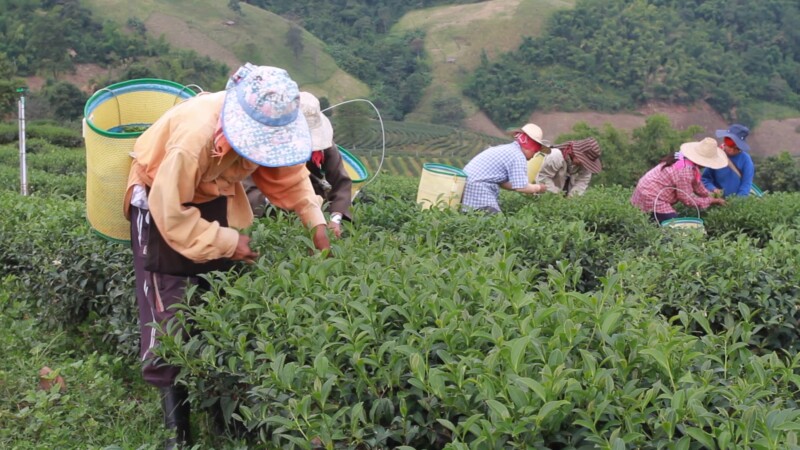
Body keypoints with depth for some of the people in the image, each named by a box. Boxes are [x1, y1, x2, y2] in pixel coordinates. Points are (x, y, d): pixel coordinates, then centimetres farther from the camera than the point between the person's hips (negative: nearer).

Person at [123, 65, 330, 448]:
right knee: (170, 315, -8)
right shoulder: (195, 137, -40)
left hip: (212, 197, 7)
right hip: (165, 204, -6)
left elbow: (289, 173, -6)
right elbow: (172, 214, -33)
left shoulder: (266, 125, -19)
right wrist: (228, 242, -28)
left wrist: (315, 222, -19)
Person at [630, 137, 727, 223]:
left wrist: (712, 198, 9)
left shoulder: (684, 159, 2)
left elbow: (696, 184, 14)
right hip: (651, 199, -10)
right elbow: (687, 199, -17)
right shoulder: (685, 170, -27)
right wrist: (710, 201, -8)